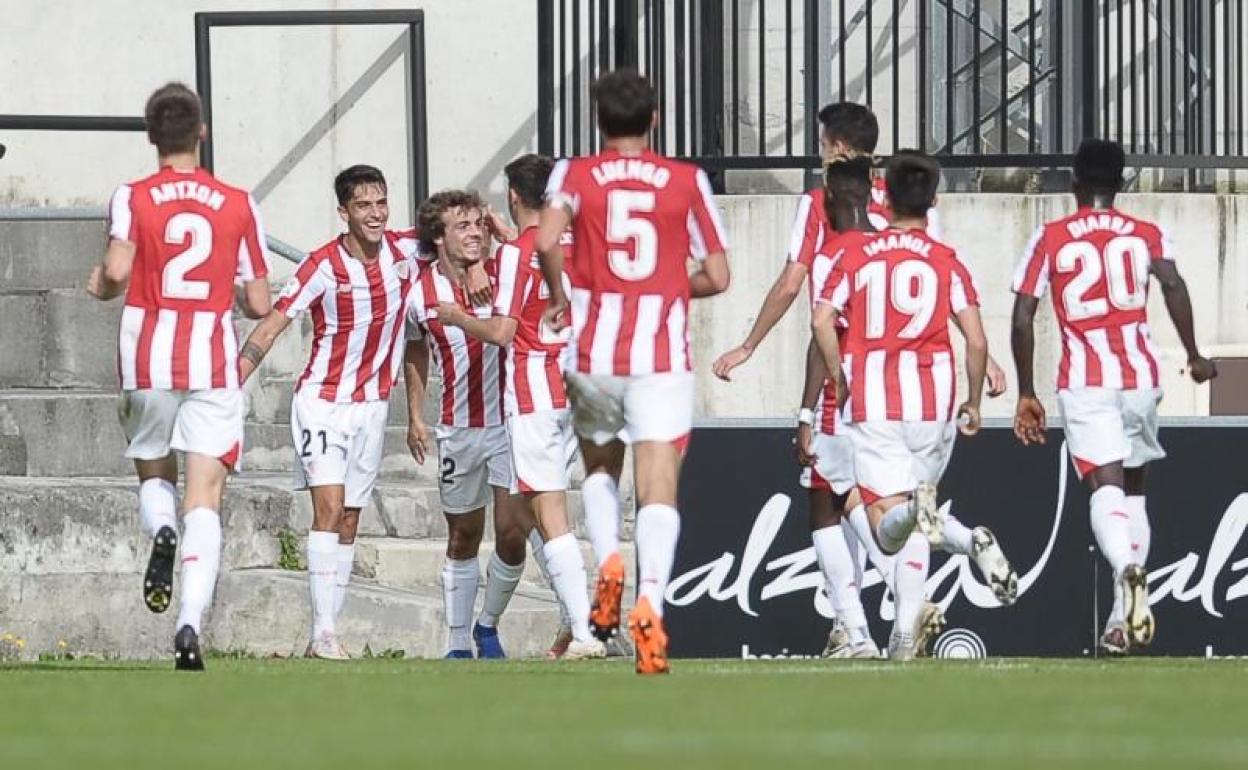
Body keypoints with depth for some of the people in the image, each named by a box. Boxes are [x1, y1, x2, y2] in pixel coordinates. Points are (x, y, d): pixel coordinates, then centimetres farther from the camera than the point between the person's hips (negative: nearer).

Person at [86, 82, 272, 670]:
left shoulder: (131, 198, 0)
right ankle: (190, 626, -22)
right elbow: (259, 303, 5)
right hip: (213, 365, 0)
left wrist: (100, 286, 6)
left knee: (153, 474, 23)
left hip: (147, 363, 0)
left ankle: (161, 532, -12)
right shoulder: (238, 205, 4)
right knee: (204, 498, -4)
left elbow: (117, 269, -17)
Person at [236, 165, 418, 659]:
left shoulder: (406, 250, -4)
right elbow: (270, 327, -15)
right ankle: (324, 633, -20)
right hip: (323, 401, -5)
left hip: (372, 407, 5)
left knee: (349, 522, 6)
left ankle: (327, 630, 9)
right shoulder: (323, 267, -17)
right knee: (329, 509, -17)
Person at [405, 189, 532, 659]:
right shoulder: (420, 294, -2)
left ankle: (488, 628, 16)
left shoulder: (506, 276, -7)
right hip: (457, 429, 1)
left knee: (512, 533, -8)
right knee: (463, 539, 10)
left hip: (510, 422, -1)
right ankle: (457, 645, 20)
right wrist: (415, 416, 15)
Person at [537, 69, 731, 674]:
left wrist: (558, 298, 1)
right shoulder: (688, 181, 5)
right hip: (663, 353, -1)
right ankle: (650, 600, -28)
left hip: (595, 351, 1)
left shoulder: (574, 175, 4)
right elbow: (716, 276, 5)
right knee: (658, 489, -7)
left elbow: (546, 241, -16)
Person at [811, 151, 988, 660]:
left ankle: (899, 513, -41)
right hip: (932, 400, 1)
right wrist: (974, 403, 12)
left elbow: (822, 319, -5)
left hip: (872, 404, -1)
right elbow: (976, 340, -2)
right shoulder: (946, 263, 5)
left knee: (887, 532, -7)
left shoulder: (856, 255, 6)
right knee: (915, 531, 15)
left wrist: (840, 379, 9)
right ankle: (906, 629, 8)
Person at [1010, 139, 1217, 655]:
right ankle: (1124, 616, 12)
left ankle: (1127, 569, -44)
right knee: (1133, 487, 18)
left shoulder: (1050, 239, 6)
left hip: (1084, 381, -2)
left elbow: (1023, 318, 1)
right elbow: (1173, 285, -9)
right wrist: (1193, 356, -4)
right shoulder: (1146, 235, 10)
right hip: (1140, 376, 2)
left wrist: (1026, 393, 8)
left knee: (1106, 487, -14)